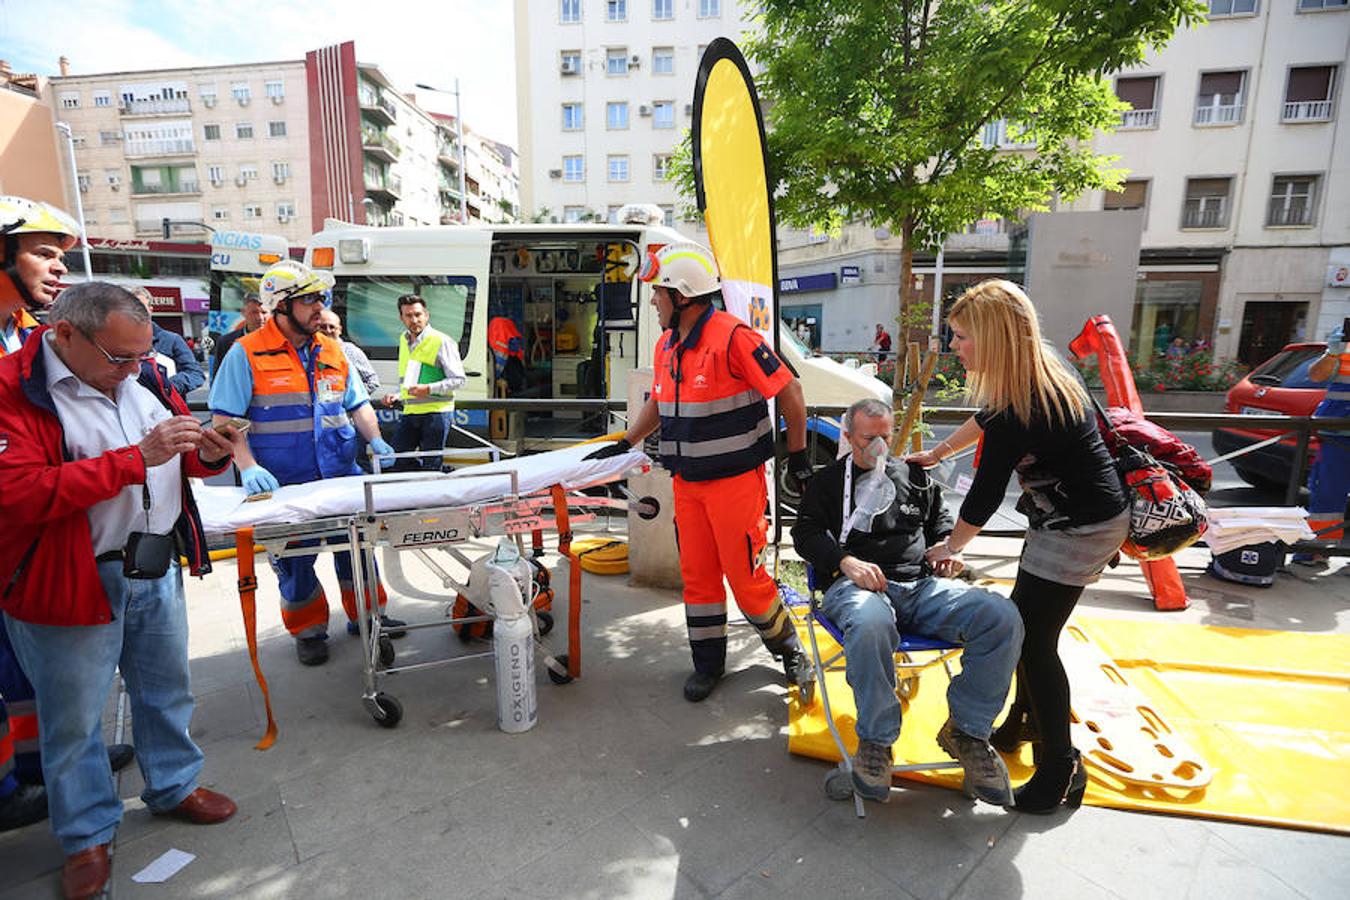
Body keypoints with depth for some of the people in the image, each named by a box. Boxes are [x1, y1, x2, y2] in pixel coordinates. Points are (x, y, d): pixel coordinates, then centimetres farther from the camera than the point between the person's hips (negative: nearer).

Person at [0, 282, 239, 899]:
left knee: (166, 689, 20)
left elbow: (188, 463, 14)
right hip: (70, 585, -5)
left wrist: (210, 453, -9)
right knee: (74, 717, 12)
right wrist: (136, 458, -29)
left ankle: (173, 785, 42)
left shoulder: (142, 378, 3)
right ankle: (86, 835, 33)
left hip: (157, 570, 6)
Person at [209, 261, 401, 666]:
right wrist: (247, 467, -18)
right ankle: (309, 630, 28)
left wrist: (375, 439, 0)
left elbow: (357, 404, 16)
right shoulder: (247, 353, -5)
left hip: (342, 477, 4)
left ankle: (367, 614, 30)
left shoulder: (332, 351, 9)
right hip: (285, 484, -3)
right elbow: (224, 418, -6)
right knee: (294, 560, 9)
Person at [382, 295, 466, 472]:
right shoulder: (403, 340, 16)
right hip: (410, 412, 7)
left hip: (435, 412, -7)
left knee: (431, 468, -4)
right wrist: (397, 396, 12)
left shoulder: (441, 341, -6)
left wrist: (429, 389, -20)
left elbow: (458, 379, -9)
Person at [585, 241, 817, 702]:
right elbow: (658, 403, 22)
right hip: (687, 482, 7)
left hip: (736, 480, -7)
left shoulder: (733, 337, -17)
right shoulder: (667, 345, 9)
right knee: (697, 574, 12)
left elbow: (789, 392, -13)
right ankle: (708, 663, 30)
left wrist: (797, 456, -7)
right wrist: (623, 444, 17)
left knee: (745, 575, 1)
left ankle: (788, 647, 28)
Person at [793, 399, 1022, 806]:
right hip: (857, 586, -4)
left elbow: (941, 520, 37)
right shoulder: (827, 481, 16)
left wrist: (949, 548, 13)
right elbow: (806, 533, 6)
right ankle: (876, 741, -18)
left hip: (923, 585, 4)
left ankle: (966, 730, -6)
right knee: (871, 626, -42)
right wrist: (846, 561, -13)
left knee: (1002, 617, -23)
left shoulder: (914, 475, 27)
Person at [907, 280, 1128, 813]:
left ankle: (1061, 767, 14)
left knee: (1032, 638, -3)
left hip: (1080, 530, -10)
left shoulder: (1020, 410, -29)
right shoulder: (1039, 374, 0)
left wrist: (950, 545, -4)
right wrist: (937, 453, 28)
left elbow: (985, 493, -20)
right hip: (1075, 521, 10)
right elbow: (987, 419, 20)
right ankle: (1026, 719, 40)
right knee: (1024, 623, 19)